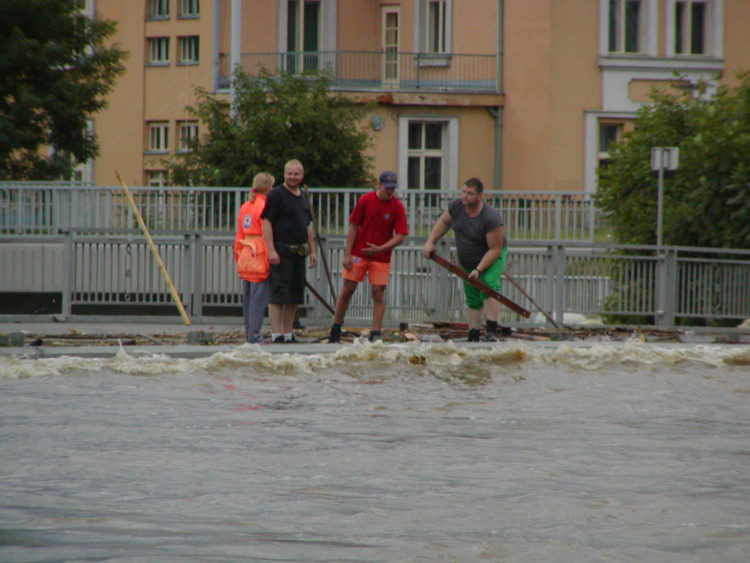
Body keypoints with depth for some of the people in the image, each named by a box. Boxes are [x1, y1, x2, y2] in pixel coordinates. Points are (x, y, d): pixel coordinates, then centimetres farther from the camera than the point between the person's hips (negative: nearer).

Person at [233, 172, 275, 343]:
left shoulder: (245, 207, 13)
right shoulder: (264, 206, -10)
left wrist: (238, 256, 21)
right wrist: (269, 258, -12)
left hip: (245, 256, 8)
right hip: (259, 256, -8)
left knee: (247, 297, 12)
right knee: (258, 297, -6)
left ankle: (249, 334, 17)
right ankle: (254, 335, -8)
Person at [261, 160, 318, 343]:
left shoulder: (303, 197, 18)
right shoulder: (276, 194, -5)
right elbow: (266, 223, -10)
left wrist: (312, 250, 20)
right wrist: (271, 250, -19)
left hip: (299, 252, 7)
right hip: (282, 250, -7)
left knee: (294, 295, 9)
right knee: (278, 293, -8)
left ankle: (288, 333, 14)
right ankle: (276, 333, -10)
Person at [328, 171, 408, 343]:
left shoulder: (397, 207, -6)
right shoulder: (365, 200, -5)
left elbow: (400, 236, -7)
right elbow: (353, 227, 0)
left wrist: (380, 249, -19)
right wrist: (347, 254, -5)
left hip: (381, 256, 0)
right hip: (358, 254, 0)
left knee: (378, 293, -6)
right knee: (347, 290, 2)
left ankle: (375, 334, -2)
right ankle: (336, 328, 15)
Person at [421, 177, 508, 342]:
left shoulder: (491, 218, -33)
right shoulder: (456, 206, -15)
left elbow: (495, 249, -29)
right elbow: (444, 222, 6)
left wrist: (478, 270, -34)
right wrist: (430, 242, -3)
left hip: (492, 257, -6)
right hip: (467, 262, 6)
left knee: (489, 283, -30)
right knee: (473, 300, 11)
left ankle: (491, 331, -35)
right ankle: (473, 336, 18)